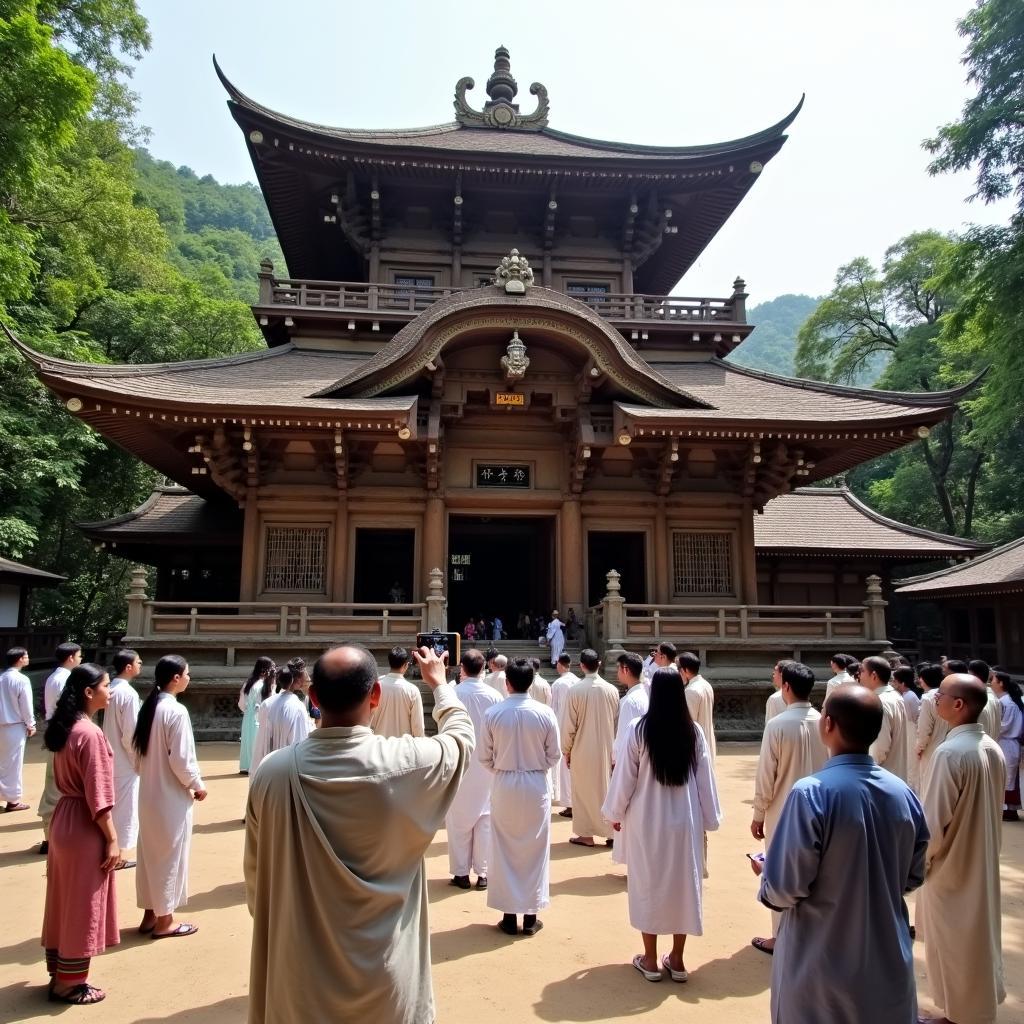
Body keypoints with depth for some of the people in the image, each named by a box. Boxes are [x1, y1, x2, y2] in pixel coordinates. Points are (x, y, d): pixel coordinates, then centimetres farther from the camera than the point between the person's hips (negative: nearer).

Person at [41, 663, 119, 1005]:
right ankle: (69, 984, 18)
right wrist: (113, 839, -15)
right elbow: (98, 794, -22)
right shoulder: (90, 733, -23)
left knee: (64, 901, 19)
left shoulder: (64, 728, 6)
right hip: (84, 826, -9)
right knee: (82, 905, 5)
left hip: (64, 818, 9)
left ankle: (59, 973, 32)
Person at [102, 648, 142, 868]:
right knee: (126, 808, 4)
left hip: (111, 758, 8)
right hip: (125, 761, -8)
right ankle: (120, 854, 13)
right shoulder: (128, 693, -21)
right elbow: (131, 733, -21)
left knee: (113, 806, 19)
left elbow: (111, 726, 9)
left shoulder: (111, 689, 3)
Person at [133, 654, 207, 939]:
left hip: (149, 792, 8)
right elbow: (181, 759, -21)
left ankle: (150, 915, 28)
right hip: (171, 795, -8)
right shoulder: (176, 711, -21)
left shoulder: (148, 707, 4)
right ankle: (164, 920, 16)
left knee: (150, 853, 16)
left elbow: (139, 750, 10)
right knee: (170, 855, 5)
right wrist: (197, 785, -7)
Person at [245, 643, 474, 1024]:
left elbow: (257, 876, -1)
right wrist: (440, 683, 19)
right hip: (386, 983, -1)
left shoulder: (273, 772, -16)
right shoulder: (407, 762, -21)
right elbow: (462, 738, 2)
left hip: (299, 980, 2)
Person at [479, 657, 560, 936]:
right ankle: (530, 916, 20)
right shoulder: (545, 713, -11)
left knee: (505, 850, 12)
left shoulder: (493, 713, -11)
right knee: (535, 850, 13)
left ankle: (509, 915, 19)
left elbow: (484, 756, -4)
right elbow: (554, 755, -2)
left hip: (504, 786, 0)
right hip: (536, 786, 0)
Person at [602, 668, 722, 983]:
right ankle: (677, 960, 24)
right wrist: (709, 819, 10)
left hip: (646, 820, -2)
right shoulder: (694, 731, -6)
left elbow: (624, 776, -9)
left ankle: (650, 960, 21)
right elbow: (705, 780, -1)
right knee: (683, 884, 14)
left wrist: (615, 812, 5)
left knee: (648, 885, 11)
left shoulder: (638, 729, -14)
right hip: (685, 820, 3)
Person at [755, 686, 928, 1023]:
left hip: (823, 968, -4)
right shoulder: (903, 793, -8)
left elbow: (786, 888, -20)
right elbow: (913, 877, 6)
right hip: (889, 962, 5)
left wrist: (765, 876, 1)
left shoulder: (811, 793, -25)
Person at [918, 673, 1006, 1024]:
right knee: (980, 934, 21)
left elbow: (934, 819, -23)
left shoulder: (950, 752, -27)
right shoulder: (993, 748, -2)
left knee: (951, 944, 10)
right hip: (983, 861, 8)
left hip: (951, 865, -8)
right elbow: (994, 808, 10)